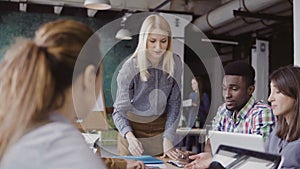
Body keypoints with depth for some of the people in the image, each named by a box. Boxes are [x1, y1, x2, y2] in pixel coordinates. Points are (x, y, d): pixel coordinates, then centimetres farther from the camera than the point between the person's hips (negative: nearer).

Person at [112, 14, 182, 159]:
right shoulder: (130, 68, -19)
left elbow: (174, 104, -3)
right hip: (134, 127, -2)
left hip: (162, 127, 3)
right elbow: (119, 111, -16)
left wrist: (168, 138, -11)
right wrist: (129, 136, -33)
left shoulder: (175, 63, -10)